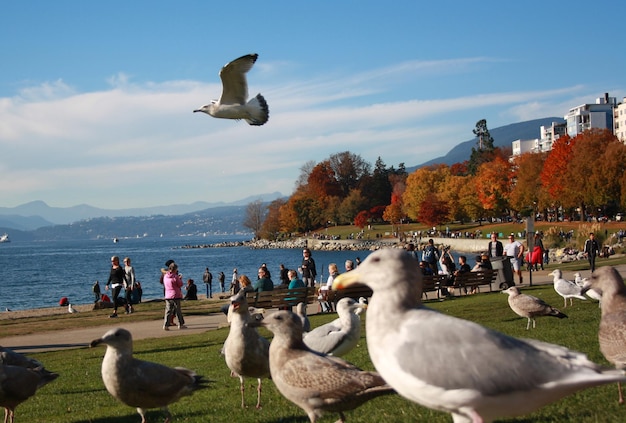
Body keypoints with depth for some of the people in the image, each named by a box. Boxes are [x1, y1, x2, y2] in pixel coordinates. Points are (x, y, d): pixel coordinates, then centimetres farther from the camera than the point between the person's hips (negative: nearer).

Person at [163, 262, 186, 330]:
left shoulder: (165, 276, 4)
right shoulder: (175, 277, -14)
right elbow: (180, 284, -7)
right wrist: (180, 279, 11)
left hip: (167, 296, 5)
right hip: (176, 296, -5)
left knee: (168, 311, 5)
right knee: (178, 310, 7)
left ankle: (165, 325, -2)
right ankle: (181, 324, 15)